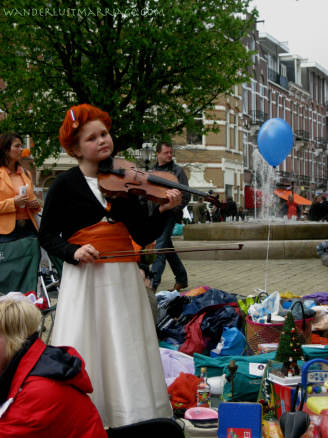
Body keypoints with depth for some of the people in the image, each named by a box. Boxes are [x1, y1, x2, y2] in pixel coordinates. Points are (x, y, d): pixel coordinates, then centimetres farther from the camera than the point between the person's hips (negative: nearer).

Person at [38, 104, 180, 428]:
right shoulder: (65, 185, 1)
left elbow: (143, 236, 3)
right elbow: (47, 236, 4)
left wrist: (163, 211, -14)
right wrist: (74, 251, -14)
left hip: (123, 278, 2)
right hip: (83, 279, -2)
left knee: (127, 351, 2)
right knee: (85, 352, -3)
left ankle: (132, 419, 13)